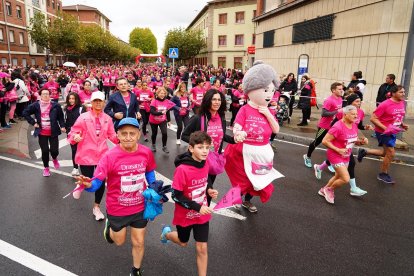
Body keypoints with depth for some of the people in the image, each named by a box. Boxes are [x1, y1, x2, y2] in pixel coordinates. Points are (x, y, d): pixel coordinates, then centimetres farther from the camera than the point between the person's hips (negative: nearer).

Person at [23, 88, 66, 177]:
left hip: (53, 132, -1)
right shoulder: (36, 105, -2)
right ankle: (46, 168, 26)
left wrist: (62, 126, -9)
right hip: (42, 132, 1)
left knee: (54, 150, -4)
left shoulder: (55, 105, -4)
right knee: (44, 151, 4)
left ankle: (55, 159, 34)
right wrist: (33, 122, -1)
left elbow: (61, 116, 3)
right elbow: (25, 113, 6)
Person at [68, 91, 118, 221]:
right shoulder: (83, 117, -7)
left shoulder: (107, 118, 1)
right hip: (86, 155, -2)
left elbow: (112, 136, 5)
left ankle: (96, 207, 28)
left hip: (102, 155, 2)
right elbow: (73, 133, -6)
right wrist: (75, 137, -28)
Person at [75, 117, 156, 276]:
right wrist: (88, 185, -48)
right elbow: (97, 181, -27)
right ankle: (110, 226, 57)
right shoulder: (110, 156, -24)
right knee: (119, 241, 22)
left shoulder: (146, 153, -14)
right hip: (117, 209, -2)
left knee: (139, 243, 16)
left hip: (140, 208, 2)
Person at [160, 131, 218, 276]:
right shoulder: (182, 169, -30)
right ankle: (167, 233, 56)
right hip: (185, 215, -3)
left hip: (202, 214, 3)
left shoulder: (205, 163, -11)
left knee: (202, 248, 6)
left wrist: (209, 190, -10)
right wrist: (197, 207, -28)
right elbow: (176, 196, -24)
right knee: (183, 242, 24)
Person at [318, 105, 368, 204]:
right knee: (346, 179, -13)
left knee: (338, 176, 21)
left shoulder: (354, 126, 0)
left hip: (346, 156, 9)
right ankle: (329, 189, 14)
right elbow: (325, 141, -23)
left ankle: (323, 190, 42)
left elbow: (354, 140, 14)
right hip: (336, 156, -9)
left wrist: (362, 141, -7)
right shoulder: (338, 127, -25)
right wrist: (338, 150, -25)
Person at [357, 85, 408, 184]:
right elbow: (373, 118, -20)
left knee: (387, 153, 17)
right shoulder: (385, 104, -21)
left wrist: (402, 124, 4)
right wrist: (385, 128, -26)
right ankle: (383, 174, 18)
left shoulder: (401, 103, 4)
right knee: (391, 153, -2)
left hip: (393, 132, 8)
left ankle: (364, 152, 29)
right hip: (383, 132, -8)